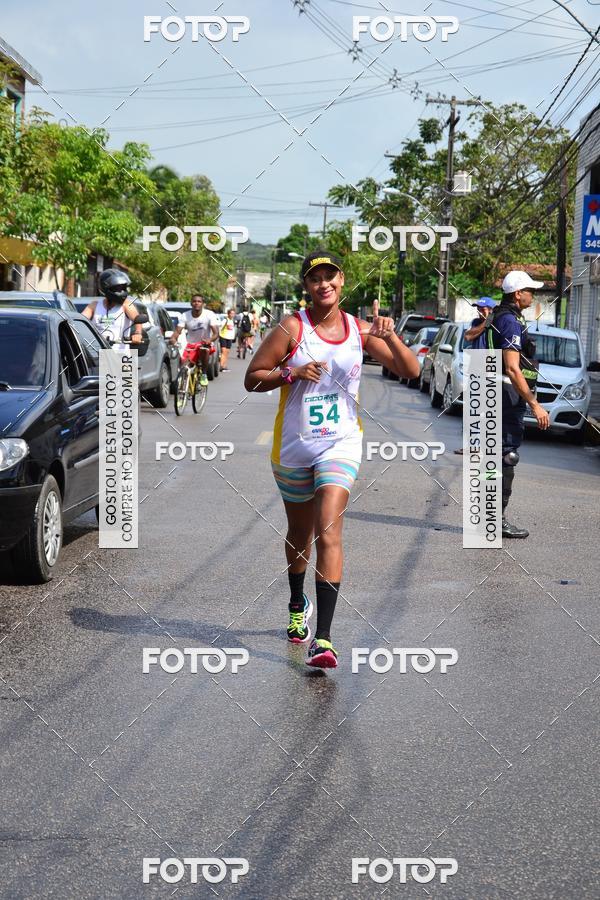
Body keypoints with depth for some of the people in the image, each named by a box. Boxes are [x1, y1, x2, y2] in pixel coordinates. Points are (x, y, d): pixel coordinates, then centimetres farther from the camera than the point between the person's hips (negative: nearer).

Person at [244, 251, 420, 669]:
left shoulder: (359, 330, 2)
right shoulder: (292, 328, -5)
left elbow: (411, 371, 3)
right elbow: (252, 378, -4)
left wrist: (389, 337, -15)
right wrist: (291, 373, -20)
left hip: (341, 443, -1)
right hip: (293, 445, 1)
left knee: (329, 530, -18)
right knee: (299, 532, 18)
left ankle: (323, 637, -21)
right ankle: (298, 606, 46)